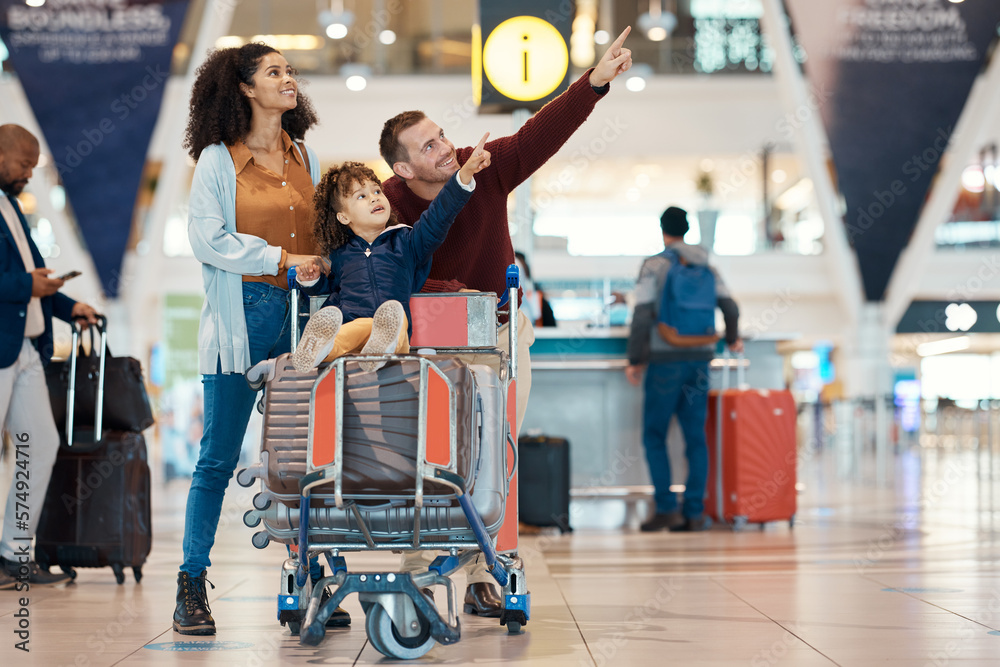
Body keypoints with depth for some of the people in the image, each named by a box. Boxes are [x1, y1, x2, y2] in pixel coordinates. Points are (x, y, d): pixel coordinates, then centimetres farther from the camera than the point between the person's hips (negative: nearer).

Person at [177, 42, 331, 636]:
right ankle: (193, 586, 7)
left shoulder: (304, 157, 16)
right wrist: (281, 260, -14)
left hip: (302, 318, 4)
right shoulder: (218, 159, 1)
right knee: (219, 459, -1)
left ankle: (311, 585, 11)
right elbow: (207, 238, -8)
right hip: (242, 318, -4)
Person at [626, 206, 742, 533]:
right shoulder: (706, 267, 9)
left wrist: (635, 359, -7)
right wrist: (732, 339, 28)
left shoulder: (654, 266, -5)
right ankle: (694, 512, 4)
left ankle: (667, 508, -2)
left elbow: (642, 315, -12)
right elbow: (730, 308, 8)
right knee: (696, 437, 7)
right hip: (699, 359, 5)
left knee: (654, 436, 4)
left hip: (666, 361, -5)